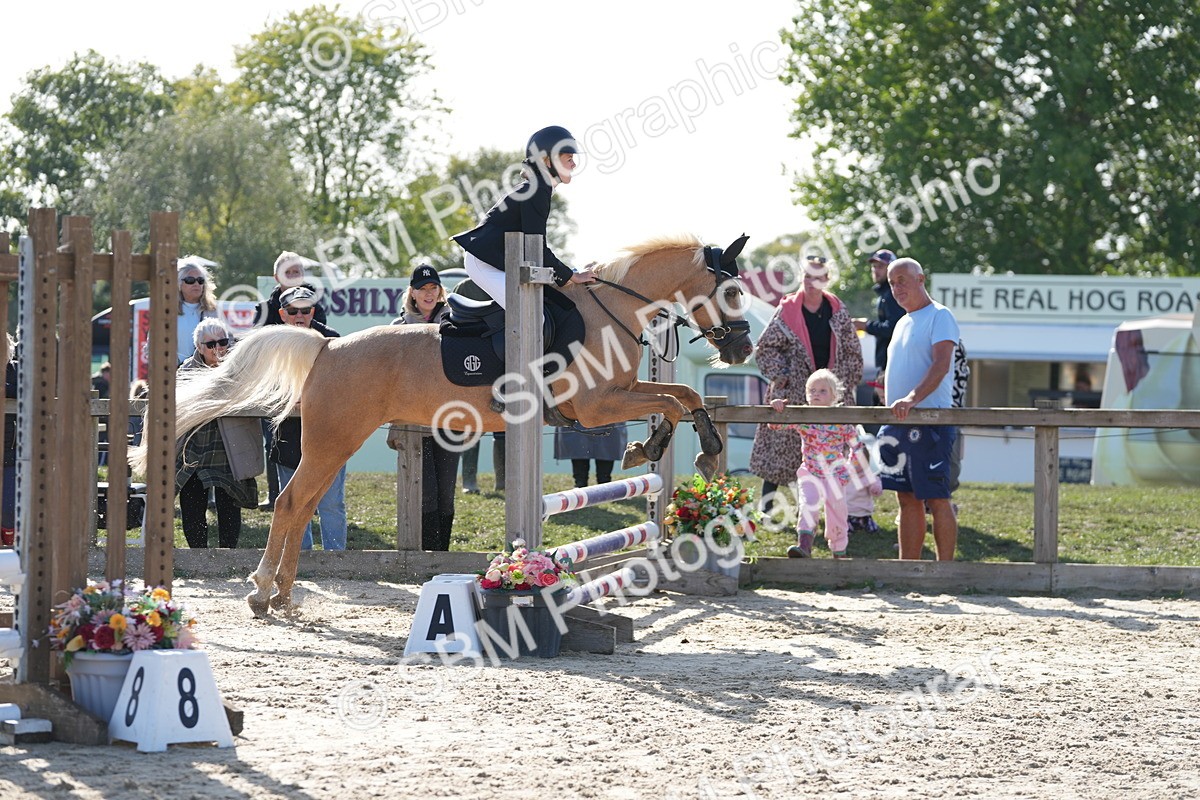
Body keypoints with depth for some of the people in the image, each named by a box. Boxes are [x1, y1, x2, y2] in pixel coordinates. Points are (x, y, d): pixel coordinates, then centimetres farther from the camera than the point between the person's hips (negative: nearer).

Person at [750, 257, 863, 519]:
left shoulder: (837, 312, 5)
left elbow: (852, 351, 11)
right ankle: (767, 504, 3)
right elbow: (766, 348, 2)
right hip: (793, 392, -3)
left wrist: (847, 383, 4)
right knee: (781, 443, -4)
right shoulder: (787, 311, -3)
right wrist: (779, 376, -6)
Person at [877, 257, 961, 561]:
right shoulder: (903, 323, 20)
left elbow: (941, 365, -20)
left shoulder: (939, 316, -6)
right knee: (907, 498, 8)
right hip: (899, 423, 9)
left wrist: (912, 399, -32)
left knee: (936, 499, -8)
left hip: (930, 421, -9)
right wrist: (894, 409, 18)